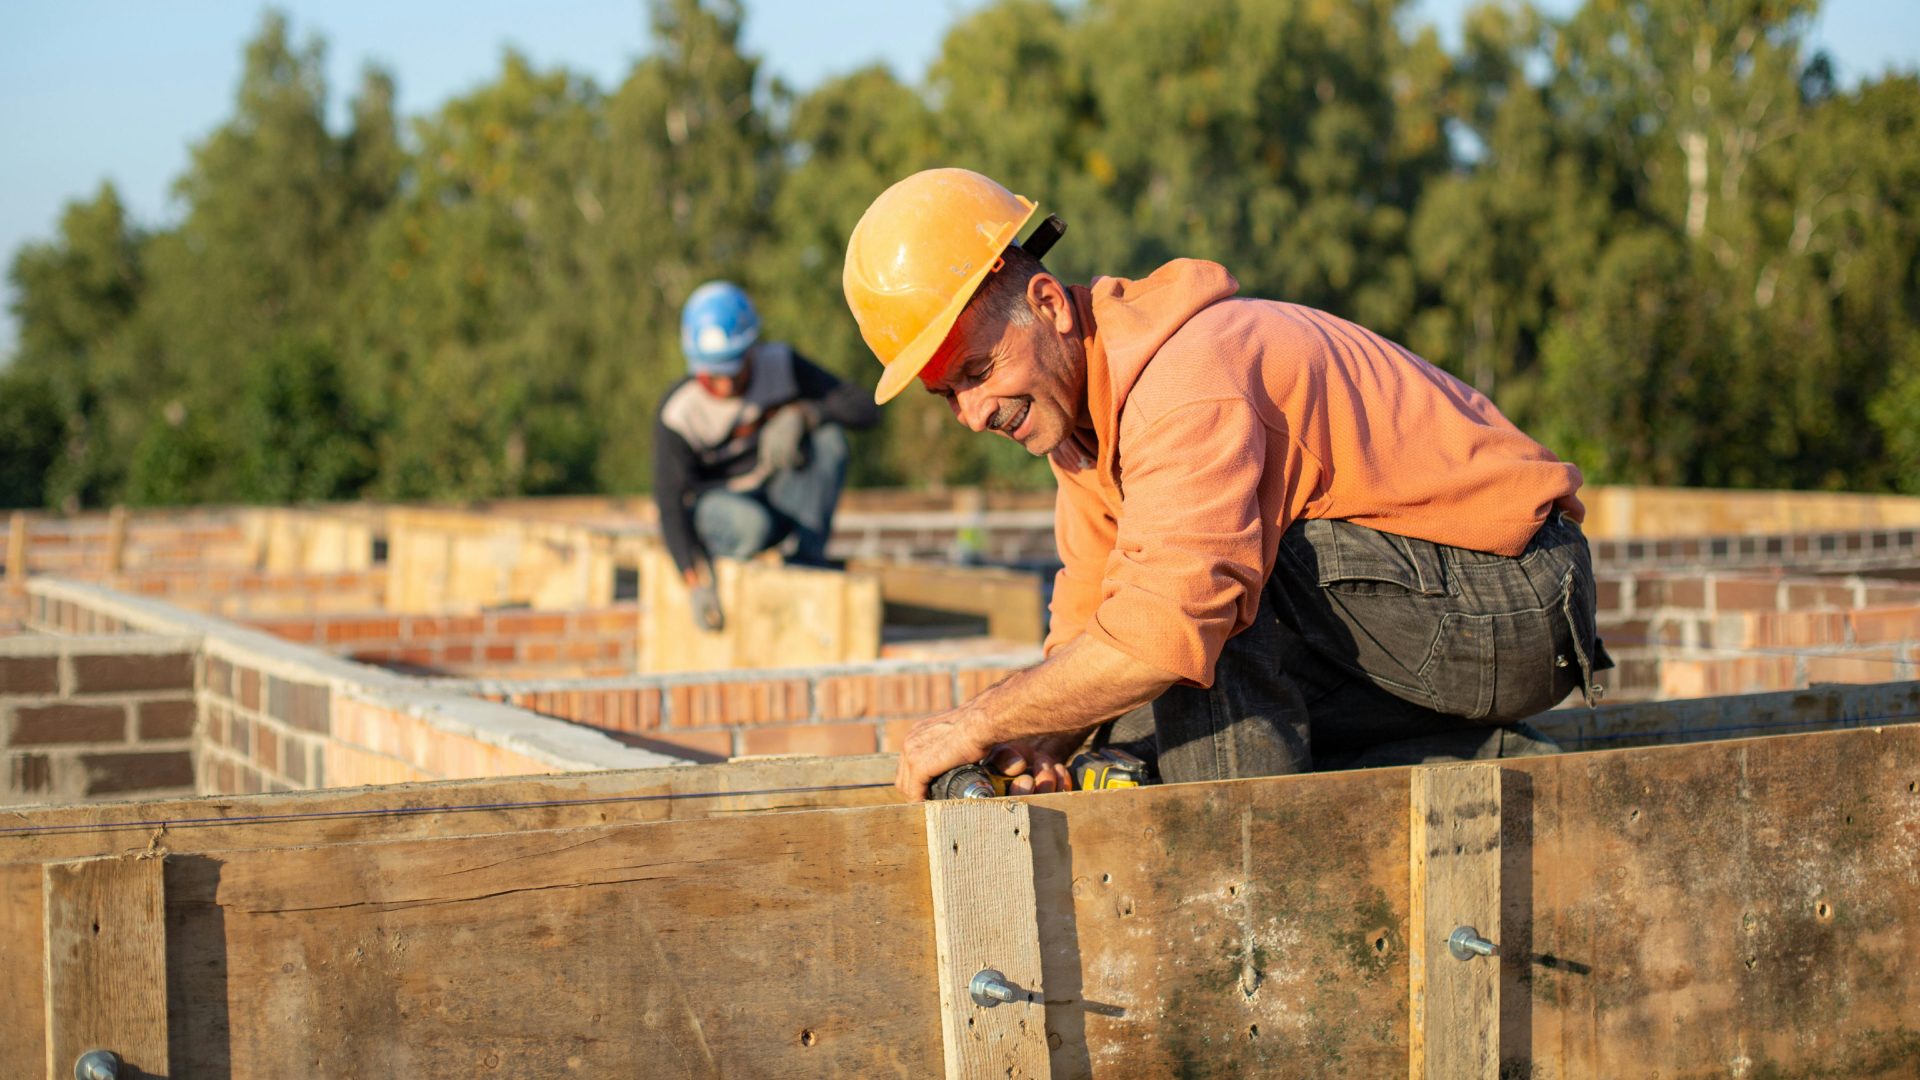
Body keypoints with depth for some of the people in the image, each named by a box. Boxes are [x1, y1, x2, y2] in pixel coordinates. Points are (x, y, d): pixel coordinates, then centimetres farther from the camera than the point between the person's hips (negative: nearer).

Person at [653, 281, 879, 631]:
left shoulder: (781, 365, -11)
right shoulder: (678, 415, -19)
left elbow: (865, 409, -15)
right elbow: (671, 507, -21)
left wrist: (799, 415, -33)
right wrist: (697, 583, -32)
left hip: (784, 504, 4)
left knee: (829, 434, -24)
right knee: (750, 523, -41)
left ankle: (807, 557, -22)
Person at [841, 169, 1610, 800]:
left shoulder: (1186, 384, -25)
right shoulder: (1076, 404, 7)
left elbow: (1162, 633, -35)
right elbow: (1088, 621, 10)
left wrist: (977, 723, -26)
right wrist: (1042, 742, -11)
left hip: (1509, 600, -10)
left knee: (1215, 580, -25)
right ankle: (1503, 767, 6)